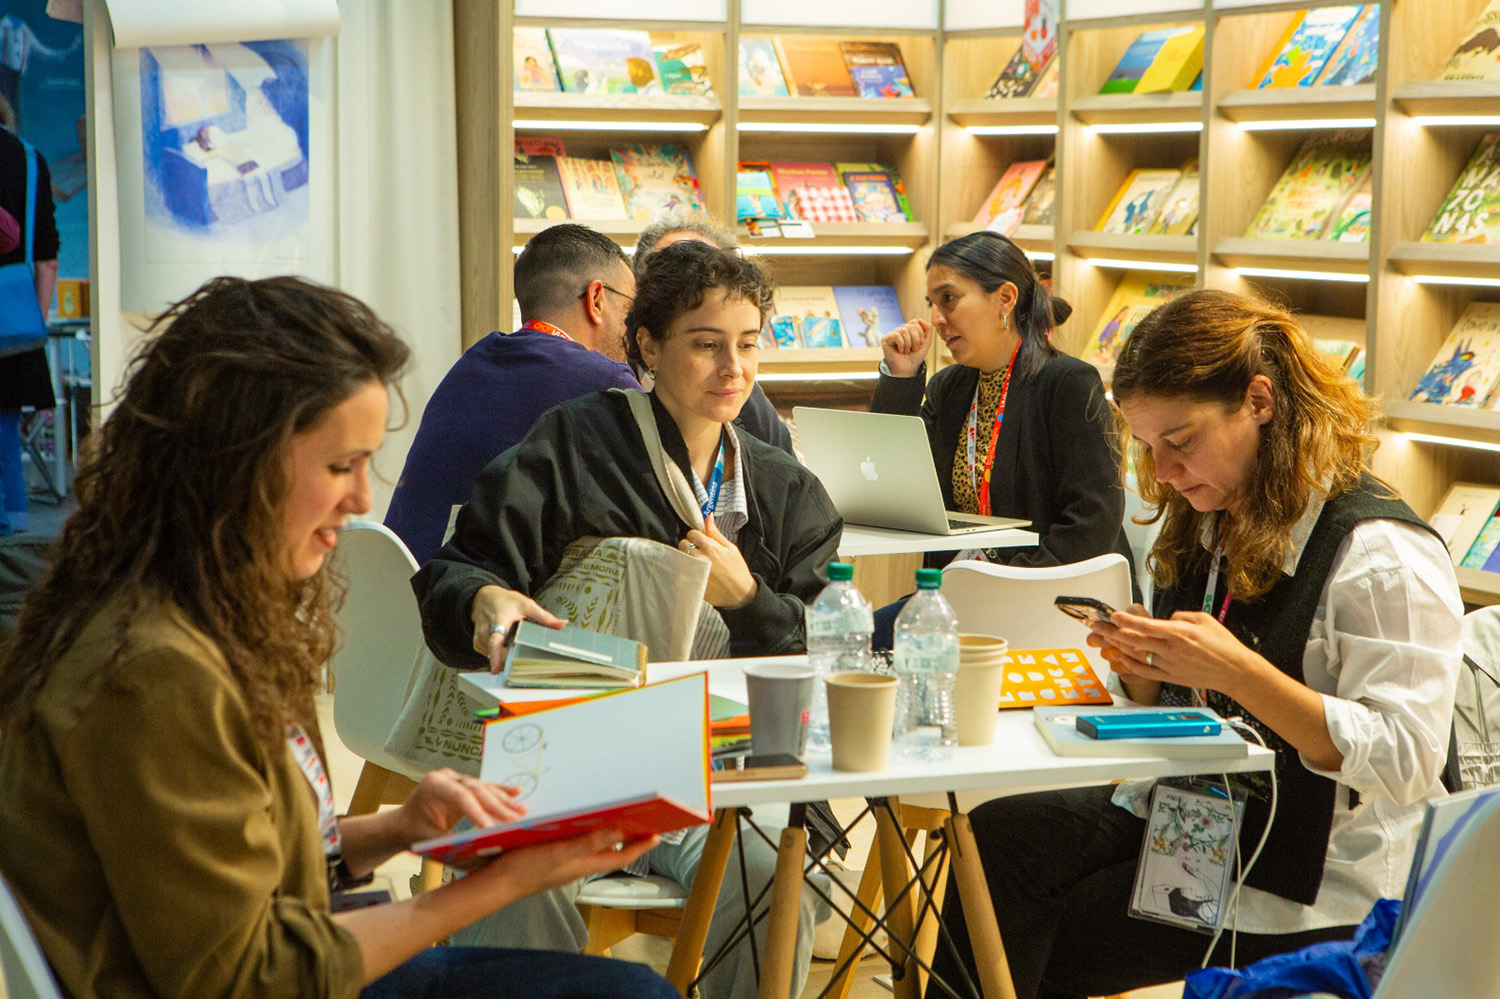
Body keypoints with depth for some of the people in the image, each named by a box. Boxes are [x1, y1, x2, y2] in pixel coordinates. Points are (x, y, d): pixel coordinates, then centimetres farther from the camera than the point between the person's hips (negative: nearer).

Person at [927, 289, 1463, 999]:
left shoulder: (1383, 553, -16)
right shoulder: (1208, 523, 9)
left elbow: (1404, 761, -22)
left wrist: (1237, 671, -29)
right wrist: (1142, 670, -6)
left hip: (1310, 885, -7)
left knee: (1041, 935, -16)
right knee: (994, 834, -16)